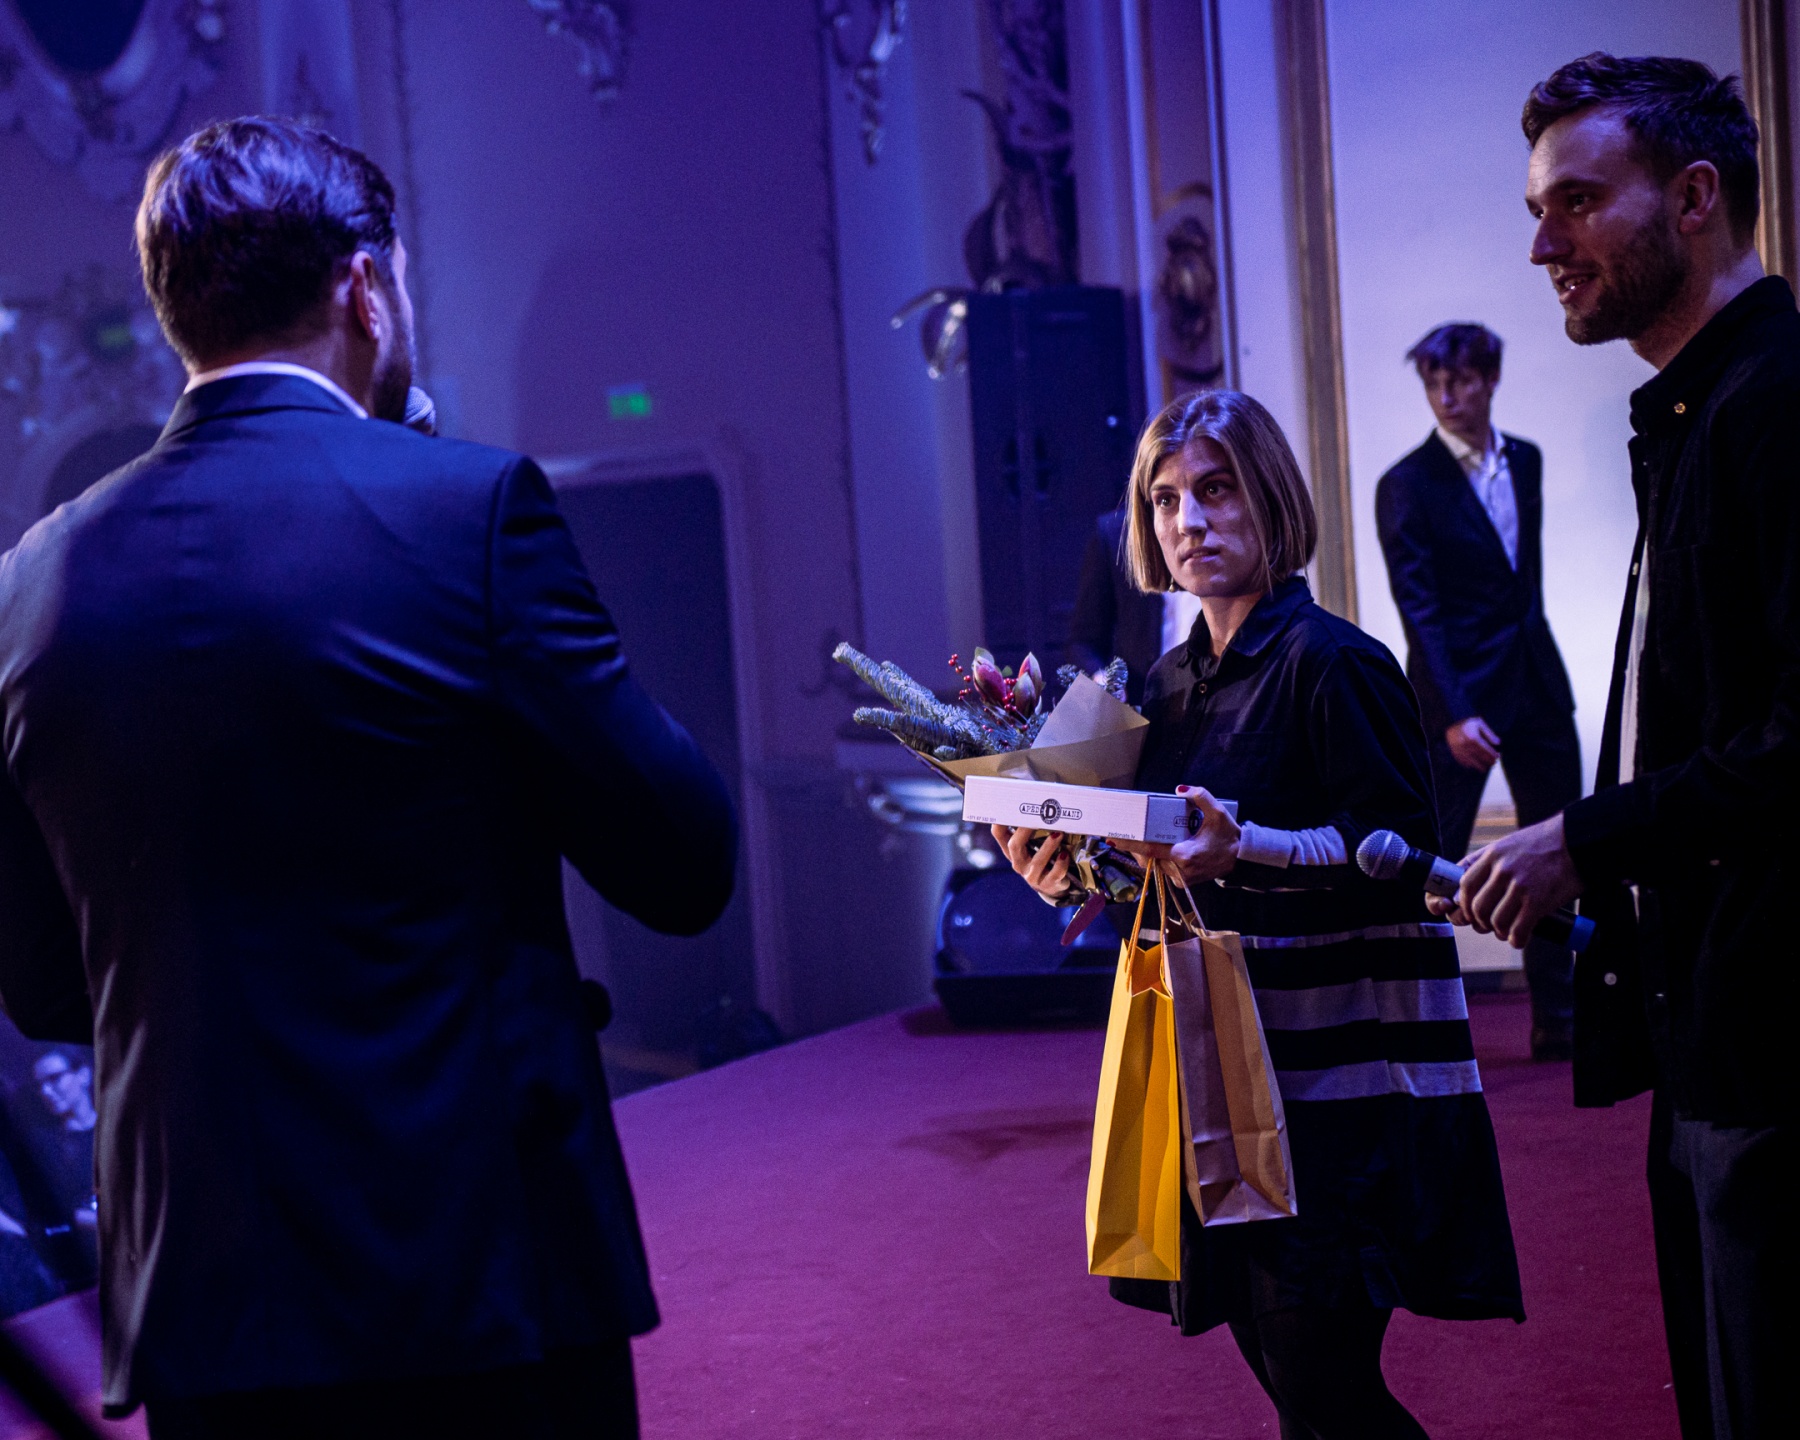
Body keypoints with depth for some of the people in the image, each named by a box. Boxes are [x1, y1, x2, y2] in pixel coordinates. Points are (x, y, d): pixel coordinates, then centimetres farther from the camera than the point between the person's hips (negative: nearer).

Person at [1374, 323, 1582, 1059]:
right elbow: (1418, 609, -15)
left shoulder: (1525, 460, 10)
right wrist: (1454, 714, -23)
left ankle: (1558, 1019, 20)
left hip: (1537, 680, 6)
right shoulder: (1406, 486, -9)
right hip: (1460, 692, -6)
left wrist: (1532, 644, 14)